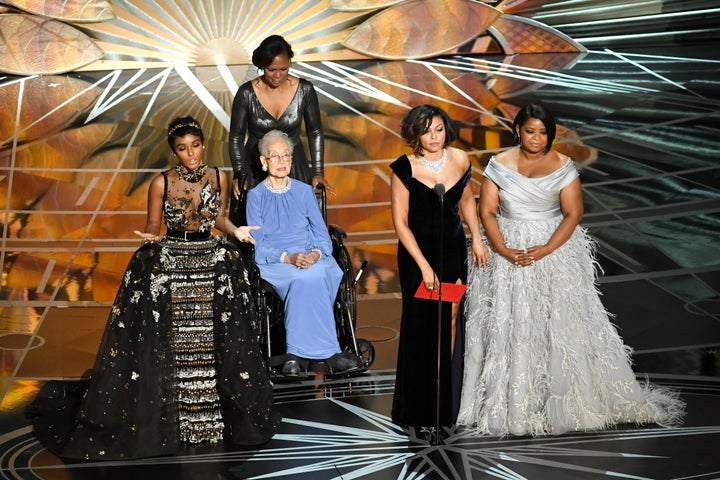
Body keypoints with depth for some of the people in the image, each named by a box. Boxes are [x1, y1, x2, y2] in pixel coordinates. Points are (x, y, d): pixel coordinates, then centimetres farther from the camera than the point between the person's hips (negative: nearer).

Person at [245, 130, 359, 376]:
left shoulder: (304, 191, 16)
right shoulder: (256, 196, 9)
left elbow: (322, 234, 11)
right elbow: (258, 245, 0)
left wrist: (316, 254, -13)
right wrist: (288, 258, -18)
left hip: (312, 258, 2)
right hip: (274, 263, -2)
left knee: (307, 281, -37)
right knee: (310, 278, -36)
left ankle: (298, 353, -34)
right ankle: (330, 353, -35)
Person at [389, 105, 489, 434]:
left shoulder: (460, 160, -1)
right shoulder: (404, 169, -13)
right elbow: (400, 223, -12)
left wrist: (477, 239, 9)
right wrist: (424, 266, -16)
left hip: (454, 250, 3)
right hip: (417, 252, -3)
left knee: (451, 321, 4)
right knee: (421, 326, 1)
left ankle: (447, 403, 17)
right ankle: (419, 412, 13)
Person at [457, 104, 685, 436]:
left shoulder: (562, 166, 0)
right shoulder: (499, 165, 2)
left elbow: (573, 213, -5)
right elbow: (487, 211, -2)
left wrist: (546, 250, -18)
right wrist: (503, 251, -16)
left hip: (555, 251, 0)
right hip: (507, 253, 1)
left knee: (563, 324, -2)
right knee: (508, 328, -1)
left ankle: (571, 400, 10)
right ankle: (508, 406, 9)